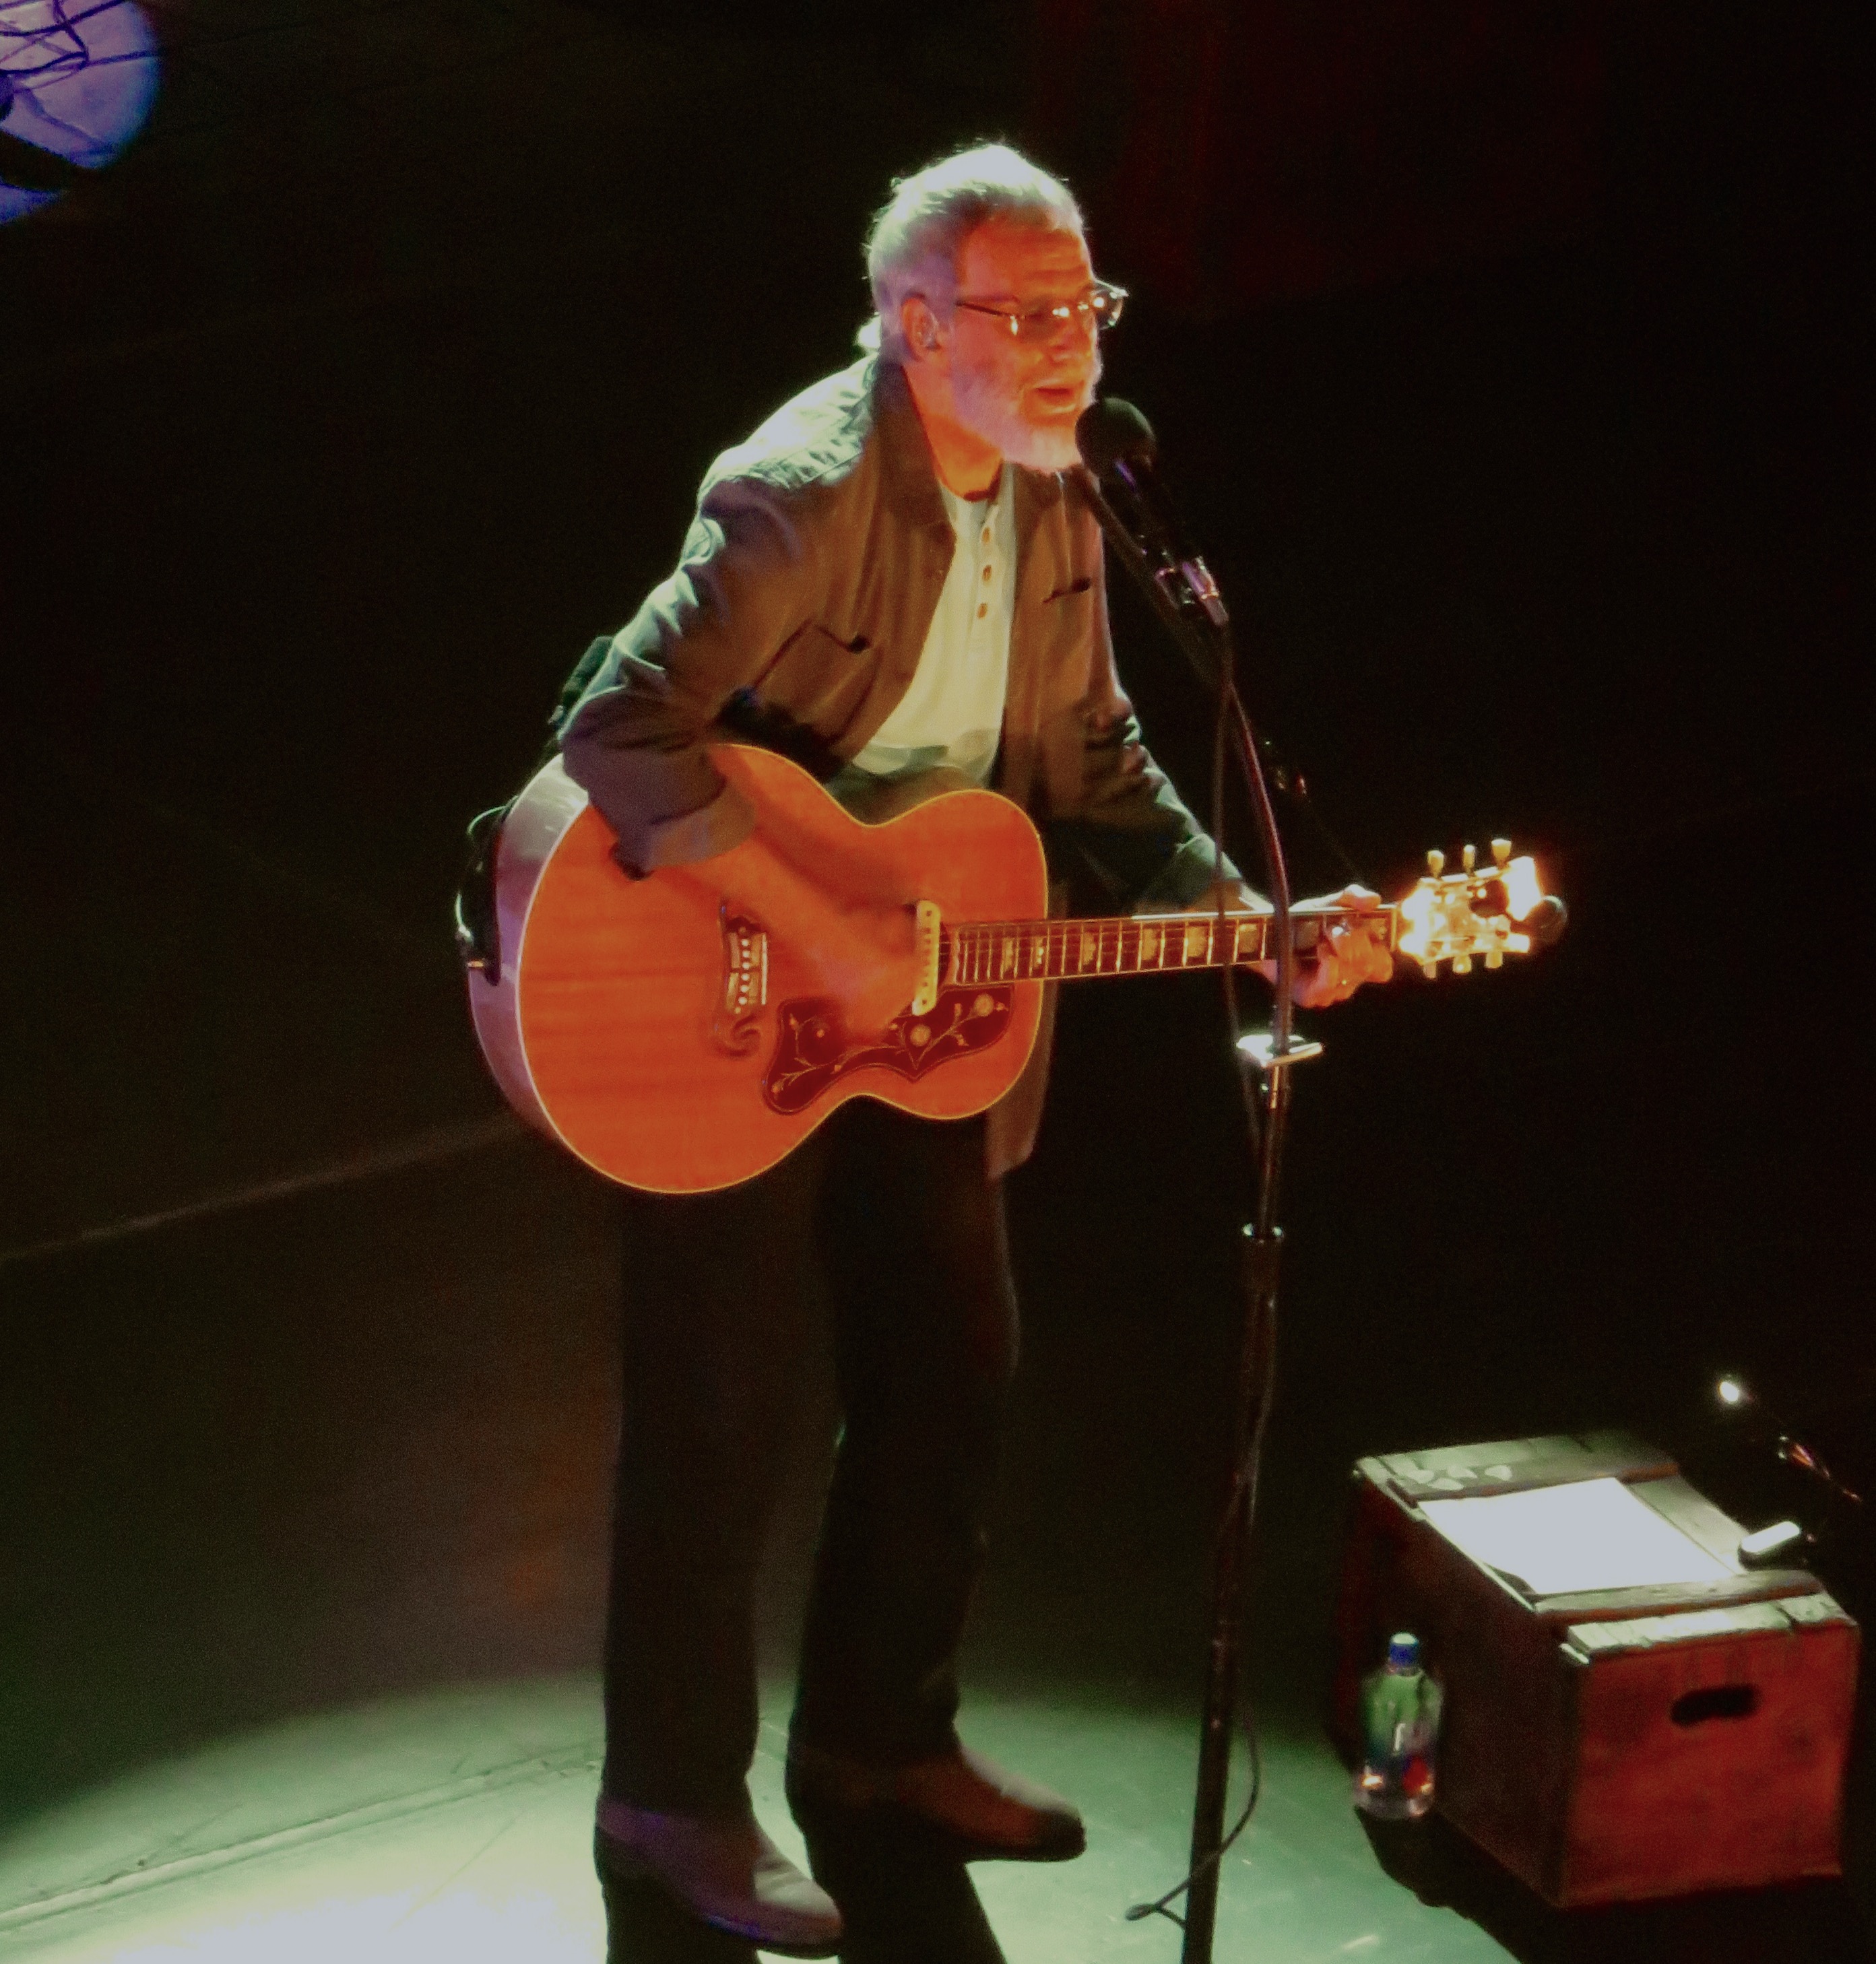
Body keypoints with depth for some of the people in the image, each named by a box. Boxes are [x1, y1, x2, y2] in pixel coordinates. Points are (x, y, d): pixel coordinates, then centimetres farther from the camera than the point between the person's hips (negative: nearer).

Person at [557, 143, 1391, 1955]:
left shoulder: (1051, 505, 1)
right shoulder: (808, 495, -25)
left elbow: (1092, 772, 8)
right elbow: (623, 732, -32)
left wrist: (1253, 920, -5)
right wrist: (822, 936, -31)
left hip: (924, 1011, 8)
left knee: (953, 1380, 15)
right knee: (717, 1415, 4)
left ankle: (879, 1741, 35)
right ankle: (675, 1798, 22)